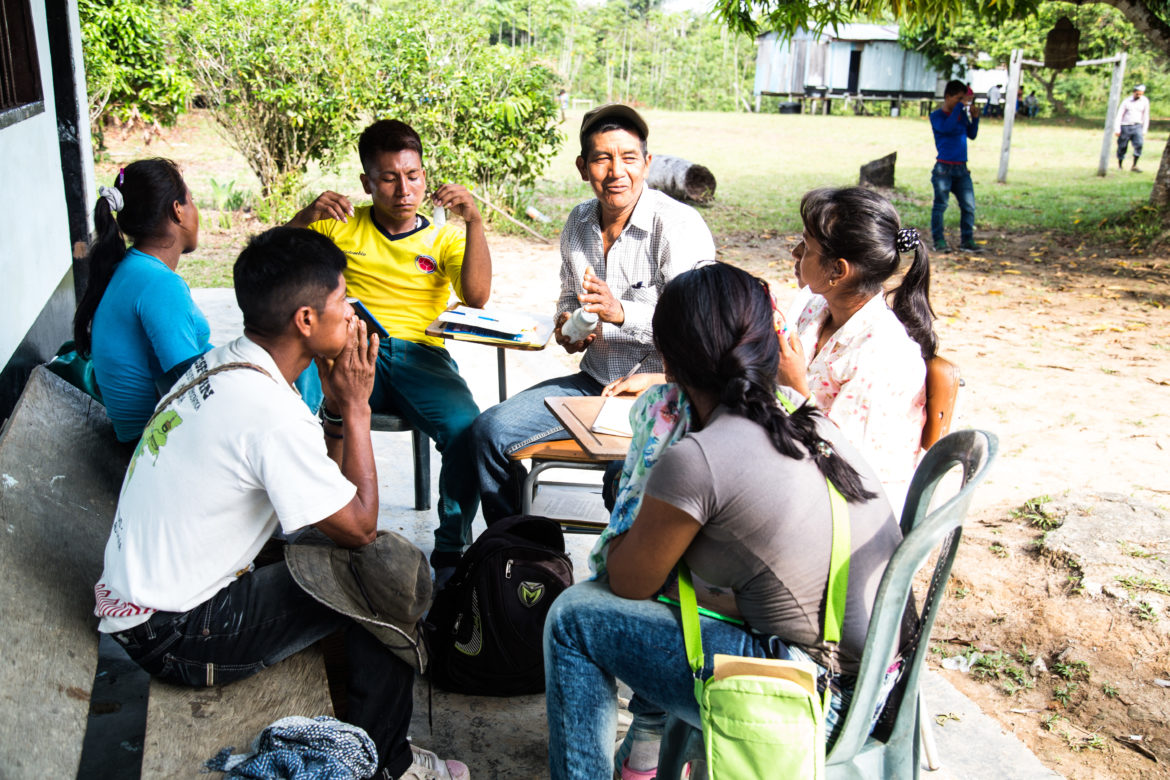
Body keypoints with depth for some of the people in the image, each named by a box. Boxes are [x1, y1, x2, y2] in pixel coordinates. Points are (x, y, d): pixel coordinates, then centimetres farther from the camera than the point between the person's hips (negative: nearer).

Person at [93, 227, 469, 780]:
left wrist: (339, 407, -5)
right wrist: (356, 407, -13)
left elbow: (318, 481, 9)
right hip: (176, 639, -9)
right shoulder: (270, 410, -27)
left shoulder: (220, 363, 3)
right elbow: (360, 527, -17)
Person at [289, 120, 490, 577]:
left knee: (466, 428, -31)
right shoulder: (341, 226, 19)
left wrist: (474, 222, -13)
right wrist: (305, 217, -7)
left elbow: (477, 297, -2)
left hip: (421, 355, 0)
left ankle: (451, 551, -11)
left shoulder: (443, 237, 16)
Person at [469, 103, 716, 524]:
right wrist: (566, 327, 2)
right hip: (595, 382, 7)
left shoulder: (679, 225, -14)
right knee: (489, 431, -7)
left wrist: (623, 313, -31)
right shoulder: (578, 223, 9)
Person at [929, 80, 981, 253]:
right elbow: (947, 127, -24)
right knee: (940, 205, -1)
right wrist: (960, 106, -21)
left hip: (961, 168, 5)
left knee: (969, 206, 1)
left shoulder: (962, 114, 12)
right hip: (944, 168, -5)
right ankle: (939, 241, 6)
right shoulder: (937, 115, -4)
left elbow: (972, 135, 14)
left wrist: (975, 117, 1)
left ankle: (967, 240, 8)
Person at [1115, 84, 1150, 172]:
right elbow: (1119, 115, -1)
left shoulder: (1145, 101, 5)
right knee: (1122, 147, 1)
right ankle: (1119, 165, 20)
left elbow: (1146, 116, 10)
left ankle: (1134, 166, -17)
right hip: (1125, 126, -1)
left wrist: (1144, 131, 7)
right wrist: (1117, 129, -8)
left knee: (1139, 144, -20)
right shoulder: (1127, 101, 0)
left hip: (1137, 126, 1)